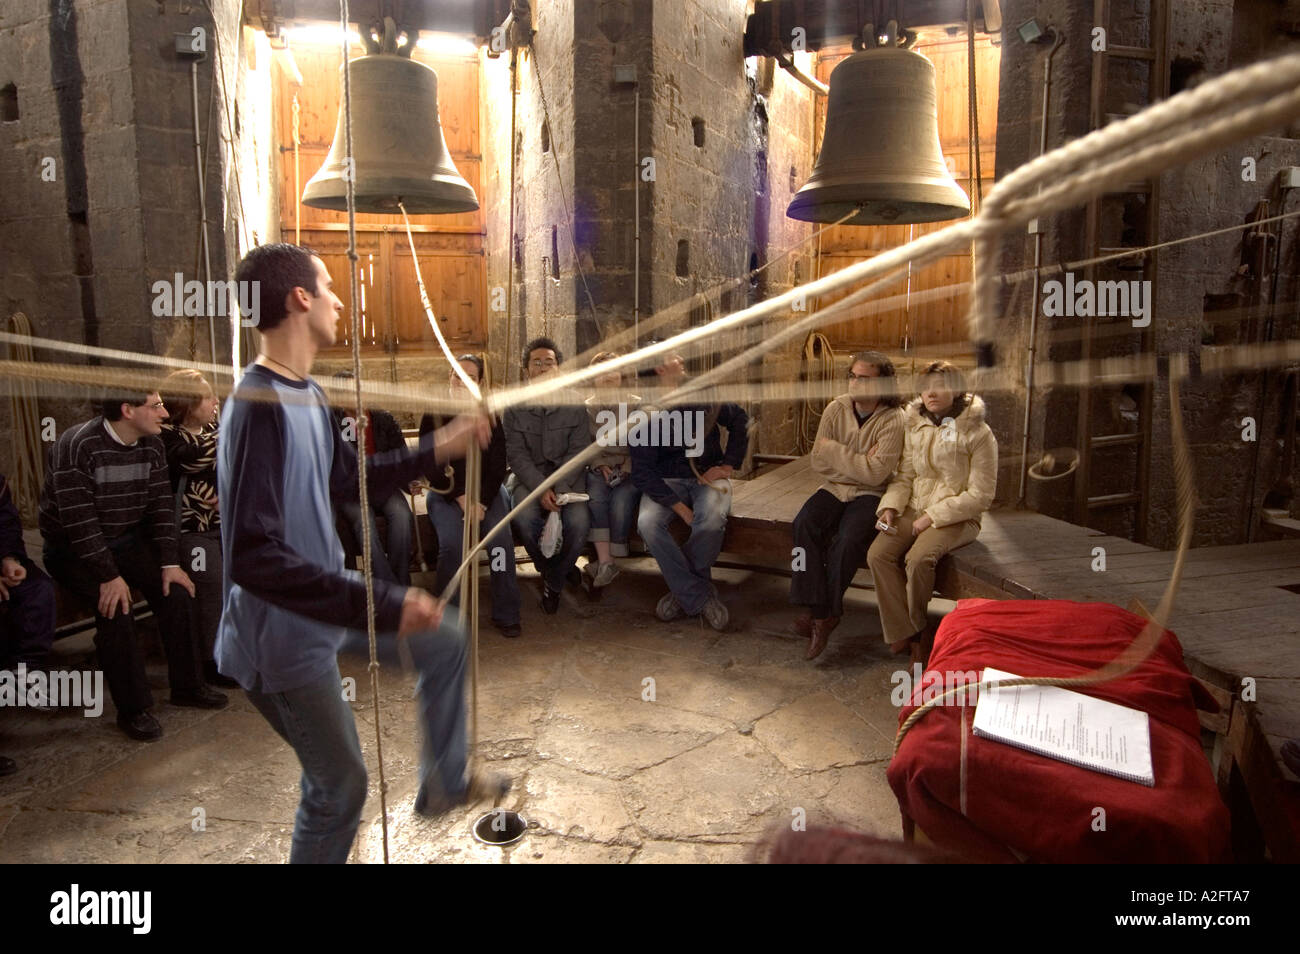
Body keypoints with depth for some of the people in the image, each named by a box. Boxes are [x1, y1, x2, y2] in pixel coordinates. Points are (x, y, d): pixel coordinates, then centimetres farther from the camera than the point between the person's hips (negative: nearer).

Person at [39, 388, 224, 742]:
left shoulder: (152, 445, -3)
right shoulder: (77, 446, -24)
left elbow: (161, 504, -3)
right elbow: (78, 520, -27)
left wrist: (169, 563, -10)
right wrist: (109, 576, -28)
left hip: (128, 539, 6)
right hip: (74, 548, -6)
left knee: (175, 591, -8)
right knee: (115, 606, -24)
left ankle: (187, 686, 8)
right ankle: (133, 709, -11)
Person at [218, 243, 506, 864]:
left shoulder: (306, 393, 3)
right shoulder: (259, 405, -28)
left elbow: (349, 479, 19)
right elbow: (253, 557, -34)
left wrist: (436, 451, 12)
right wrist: (381, 605, -34)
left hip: (328, 590, 10)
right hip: (284, 631, -9)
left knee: (443, 642, 21)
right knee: (340, 786, 4)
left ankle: (444, 782, 38)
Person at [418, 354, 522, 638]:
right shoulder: (433, 417, 3)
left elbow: (498, 467, 2)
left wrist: (481, 502, -13)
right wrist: (461, 498, -13)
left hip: (486, 490, 1)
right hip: (445, 493, -1)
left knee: (501, 538, -25)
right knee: (452, 543, -28)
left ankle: (506, 614, -14)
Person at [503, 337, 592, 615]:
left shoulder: (574, 404, 3)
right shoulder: (514, 407, 4)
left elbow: (578, 451, -3)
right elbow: (516, 454, -3)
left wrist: (559, 489, -18)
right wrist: (540, 488, -19)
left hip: (567, 477, 0)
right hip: (529, 478, 0)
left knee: (578, 522, -29)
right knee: (525, 518, -31)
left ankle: (553, 581, 0)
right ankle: (560, 570, 0)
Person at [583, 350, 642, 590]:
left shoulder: (636, 405, 6)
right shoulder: (587, 408, 11)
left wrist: (627, 468, -11)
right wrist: (599, 464, -9)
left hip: (630, 469, -1)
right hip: (599, 468, 2)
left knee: (620, 502, -29)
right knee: (595, 498, -29)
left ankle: (605, 563, -17)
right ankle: (605, 563, -29)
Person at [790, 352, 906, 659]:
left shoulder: (893, 420, -11)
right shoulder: (836, 409, 2)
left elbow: (876, 474, -18)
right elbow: (819, 462, -1)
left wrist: (834, 449, -13)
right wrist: (859, 464, -11)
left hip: (870, 494, -4)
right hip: (834, 488, 4)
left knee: (849, 538, -30)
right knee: (805, 524, -25)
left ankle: (822, 612, -14)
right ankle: (818, 611, -22)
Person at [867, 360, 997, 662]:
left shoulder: (979, 434, -7)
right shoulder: (917, 427, 10)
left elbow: (980, 495, -9)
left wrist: (933, 515, -15)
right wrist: (890, 507, -7)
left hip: (956, 518, -5)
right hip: (914, 511, 5)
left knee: (918, 559, -32)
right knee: (877, 555, -22)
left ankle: (912, 626, -4)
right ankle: (908, 635, -13)